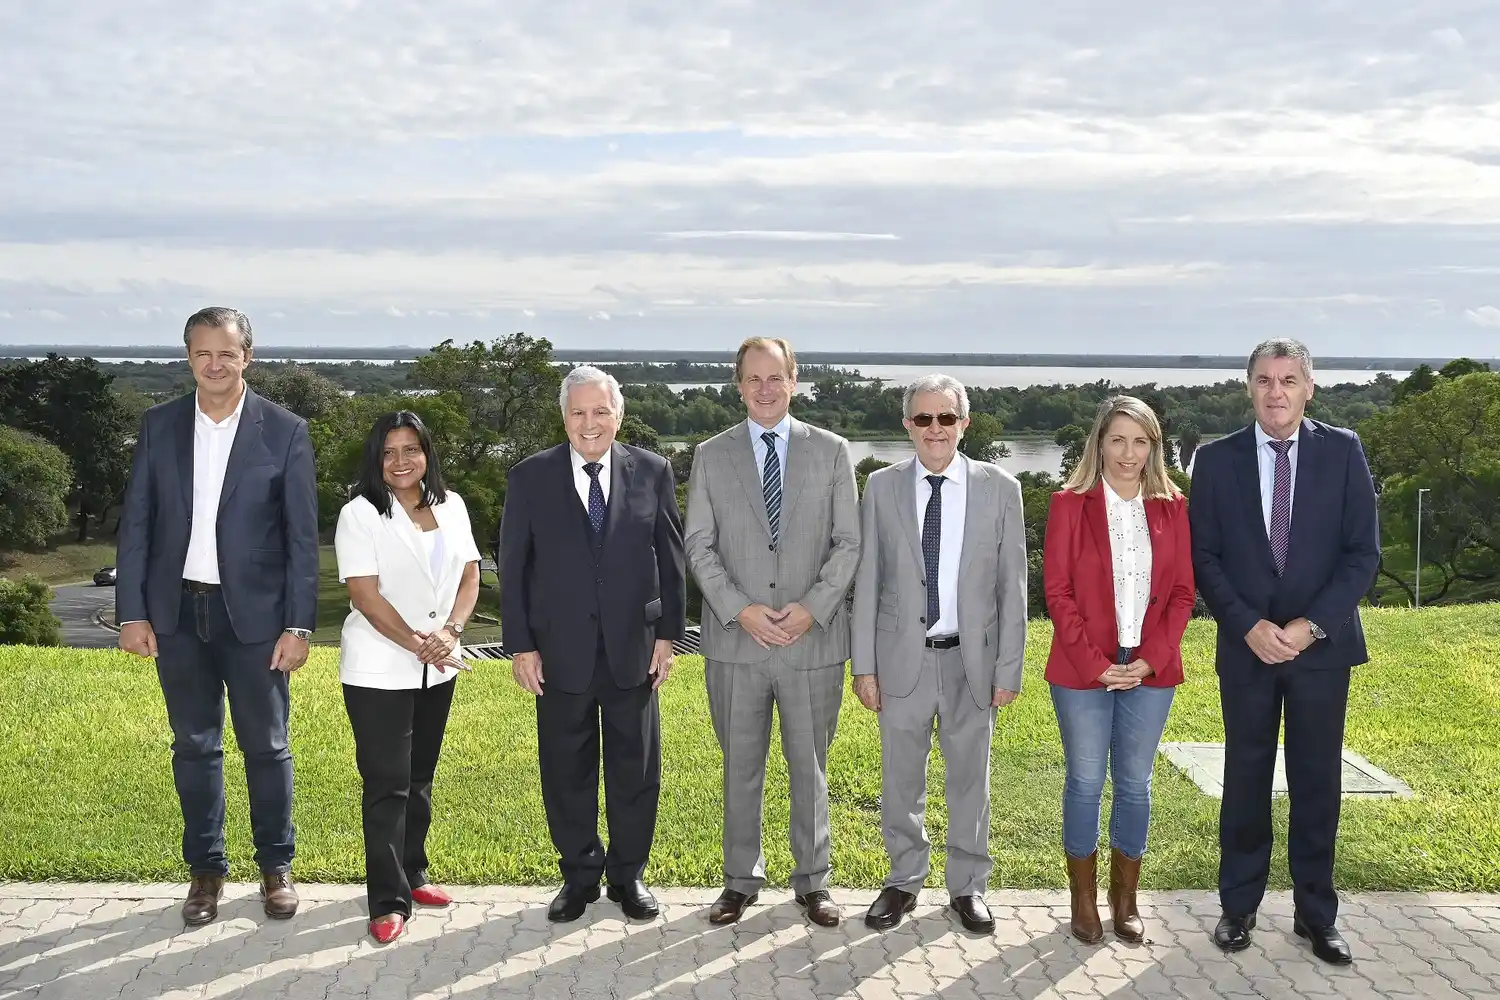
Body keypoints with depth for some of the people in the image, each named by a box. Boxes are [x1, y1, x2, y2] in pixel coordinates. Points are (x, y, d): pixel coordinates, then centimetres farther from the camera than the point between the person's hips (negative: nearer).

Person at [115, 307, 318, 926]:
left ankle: (276, 867, 23)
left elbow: (302, 536, -5)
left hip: (253, 613, -2)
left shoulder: (285, 431, -5)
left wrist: (298, 624, -9)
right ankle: (206, 869, 25)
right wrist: (132, 612, -1)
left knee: (266, 746, 7)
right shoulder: (159, 425, 2)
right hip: (177, 612, 2)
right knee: (194, 745, 11)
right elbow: (135, 523, 4)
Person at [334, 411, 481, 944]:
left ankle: (411, 873, 29)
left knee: (420, 778, 15)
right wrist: (417, 645, -17)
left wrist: (450, 631, -11)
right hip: (379, 671, -5)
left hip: (438, 669, 5)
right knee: (386, 784, -4)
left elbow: (469, 574, 6)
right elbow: (365, 594, -15)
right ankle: (388, 901, 1)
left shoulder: (451, 506, 7)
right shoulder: (361, 514, -9)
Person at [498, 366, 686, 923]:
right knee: (567, 771, 9)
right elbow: (512, 568, 1)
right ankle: (579, 874, 25)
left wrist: (668, 634, 0)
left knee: (636, 769, 9)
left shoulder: (652, 473, 0)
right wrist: (521, 646, -3)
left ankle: (630, 874, 25)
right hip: (561, 652, 0)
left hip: (633, 648, 0)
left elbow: (671, 558, 4)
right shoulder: (530, 478, -1)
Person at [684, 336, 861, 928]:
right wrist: (740, 610, -11)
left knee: (809, 766, 9)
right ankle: (741, 879, 23)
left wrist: (812, 608, -12)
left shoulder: (831, 451, 4)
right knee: (741, 767, 10)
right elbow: (699, 546, 1)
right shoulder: (711, 456, 5)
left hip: (814, 638, 0)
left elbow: (848, 543, 0)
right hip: (735, 640, 1)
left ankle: (813, 880, 23)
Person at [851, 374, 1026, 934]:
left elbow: (1012, 587, 0)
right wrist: (864, 665, -1)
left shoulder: (999, 488, -2)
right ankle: (903, 882, 28)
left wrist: (1009, 669, -3)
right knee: (900, 779, 11)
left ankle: (967, 886, 27)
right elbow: (867, 582, 2)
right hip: (902, 658, 1)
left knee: (970, 778, 11)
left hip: (972, 660, 0)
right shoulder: (882, 487, 0)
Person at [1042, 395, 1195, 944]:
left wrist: (1149, 659, -8)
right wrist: (1096, 664, -12)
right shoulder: (1070, 504, -2)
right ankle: (1084, 902, 17)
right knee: (1086, 782, 4)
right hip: (1083, 670, -2)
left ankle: (1125, 900, 22)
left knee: (1135, 784, 10)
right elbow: (1058, 592, -6)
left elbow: (1182, 591, 4)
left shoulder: (1171, 507, 6)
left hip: (1151, 669, 2)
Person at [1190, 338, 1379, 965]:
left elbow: (1363, 552, -3)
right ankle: (1238, 907, 20)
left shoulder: (1342, 451, -1)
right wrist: (1249, 625, -12)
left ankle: (1315, 914, 19)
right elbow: (1204, 557, 0)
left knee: (1317, 782, 7)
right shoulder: (1217, 460, 1)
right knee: (1245, 779, 9)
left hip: (1322, 645, 0)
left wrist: (1311, 625, -12)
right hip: (1246, 646, 0)